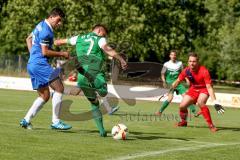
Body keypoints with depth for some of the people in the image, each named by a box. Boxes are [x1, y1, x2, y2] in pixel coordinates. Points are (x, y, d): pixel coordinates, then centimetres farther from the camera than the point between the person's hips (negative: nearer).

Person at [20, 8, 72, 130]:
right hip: (40, 64, -11)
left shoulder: (41, 25, 17)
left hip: (32, 64, 11)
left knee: (44, 96, 13)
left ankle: (26, 120, 11)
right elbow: (45, 52, -18)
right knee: (59, 88, -12)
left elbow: (29, 39, 30)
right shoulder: (46, 31, -14)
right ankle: (55, 122, -14)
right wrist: (61, 54, -9)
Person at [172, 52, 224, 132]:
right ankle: (184, 122, 27)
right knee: (182, 106, -6)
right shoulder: (186, 71, -16)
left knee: (200, 102, -34)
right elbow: (178, 81, 3)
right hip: (193, 89, 5)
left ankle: (211, 125, -25)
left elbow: (209, 87, -31)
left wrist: (215, 102, -37)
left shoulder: (204, 71, -30)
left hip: (204, 89, -5)